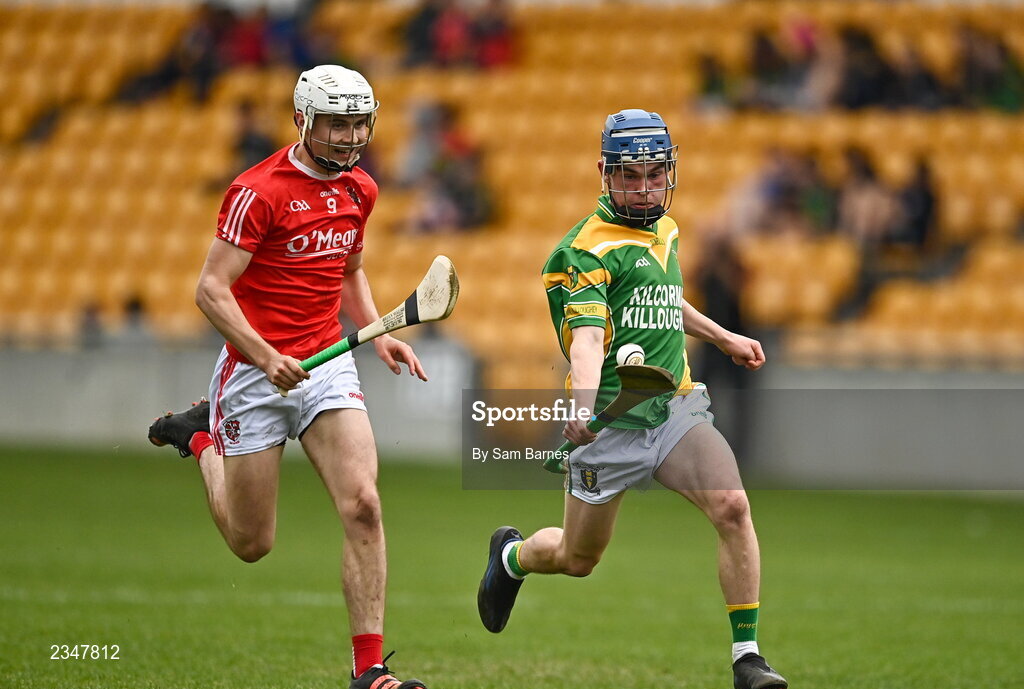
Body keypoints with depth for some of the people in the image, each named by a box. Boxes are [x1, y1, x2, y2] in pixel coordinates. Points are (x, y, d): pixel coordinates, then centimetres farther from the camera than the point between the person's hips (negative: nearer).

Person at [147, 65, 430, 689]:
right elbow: (211, 289, -17)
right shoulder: (258, 191, -15)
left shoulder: (360, 190, 7)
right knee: (252, 544, 8)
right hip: (255, 371, -5)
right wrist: (266, 357, -28)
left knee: (363, 506, -16)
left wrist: (378, 334, 9)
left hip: (328, 365, 5)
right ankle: (202, 438, 38)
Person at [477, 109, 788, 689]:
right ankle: (512, 555, 46)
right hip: (612, 418, -5)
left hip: (676, 407, 5)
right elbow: (586, 335, -27)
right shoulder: (588, 247, -12)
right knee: (578, 559, 9)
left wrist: (723, 337, 42)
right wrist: (584, 403, -44)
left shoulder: (664, 229, 13)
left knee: (732, 507, -20)